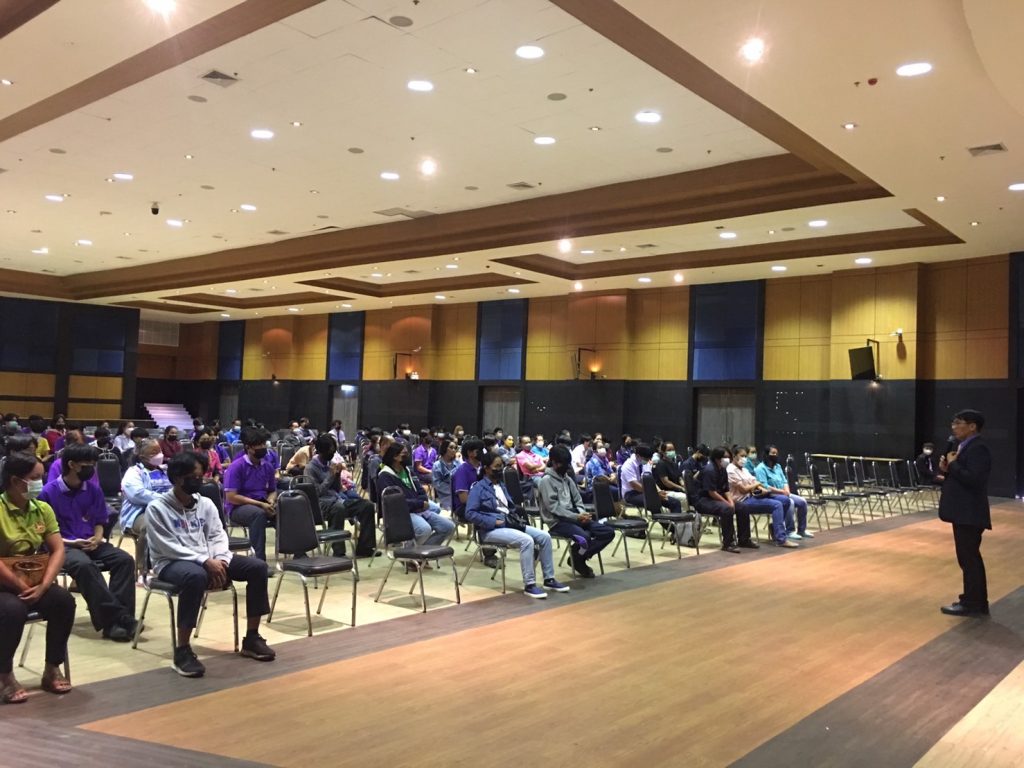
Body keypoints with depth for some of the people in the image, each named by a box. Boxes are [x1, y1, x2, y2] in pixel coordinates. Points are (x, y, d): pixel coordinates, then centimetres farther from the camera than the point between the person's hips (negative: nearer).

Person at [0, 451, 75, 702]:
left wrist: (42, 586, -15)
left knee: (64, 600, -20)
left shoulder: (43, 509, 2)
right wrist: (21, 587, -21)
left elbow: (58, 550, -2)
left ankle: (52, 669, -2)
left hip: (32, 582, 5)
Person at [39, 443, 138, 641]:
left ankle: (115, 619, -28)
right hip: (64, 546, -5)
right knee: (84, 564, -37)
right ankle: (117, 616, -35)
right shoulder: (49, 492, -6)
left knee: (124, 559, -23)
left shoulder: (93, 490, 7)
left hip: (91, 543, 5)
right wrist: (71, 542, -16)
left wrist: (97, 538, -8)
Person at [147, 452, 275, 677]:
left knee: (257, 567, -11)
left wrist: (219, 559, -14)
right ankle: (182, 650, -29)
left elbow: (217, 535, 8)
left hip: (209, 560, 6)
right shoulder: (157, 508, -8)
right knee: (196, 576, -42)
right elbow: (168, 547, -15)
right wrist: (205, 561, -23)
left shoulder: (206, 503, 10)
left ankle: (251, 638, 0)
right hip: (172, 562, -6)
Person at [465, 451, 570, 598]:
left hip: (510, 524, 8)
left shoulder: (502, 485, 20)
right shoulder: (478, 488, -6)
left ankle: (549, 579, 1)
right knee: (527, 540, -31)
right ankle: (529, 585, -23)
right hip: (491, 530, -8)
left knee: (544, 536, -7)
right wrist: (494, 521, -20)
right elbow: (470, 514, -16)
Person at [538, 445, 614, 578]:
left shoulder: (567, 478, 18)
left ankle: (578, 557, 2)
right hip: (558, 522, -8)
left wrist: (582, 513, -5)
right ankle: (577, 558, -1)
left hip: (574, 517, 8)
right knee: (584, 538, -35)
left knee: (609, 532, -7)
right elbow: (553, 508, -15)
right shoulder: (546, 480, -7)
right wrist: (576, 517, -20)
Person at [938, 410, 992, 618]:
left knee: (969, 558, -4)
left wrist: (953, 464, -17)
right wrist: (946, 468, 0)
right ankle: (975, 601, 24)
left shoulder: (977, 448, -16)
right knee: (969, 558, 15)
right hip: (963, 512, 10)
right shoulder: (965, 447, 15)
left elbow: (974, 479, -27)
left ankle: (973, 604, 3)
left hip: (970, 514, -10)